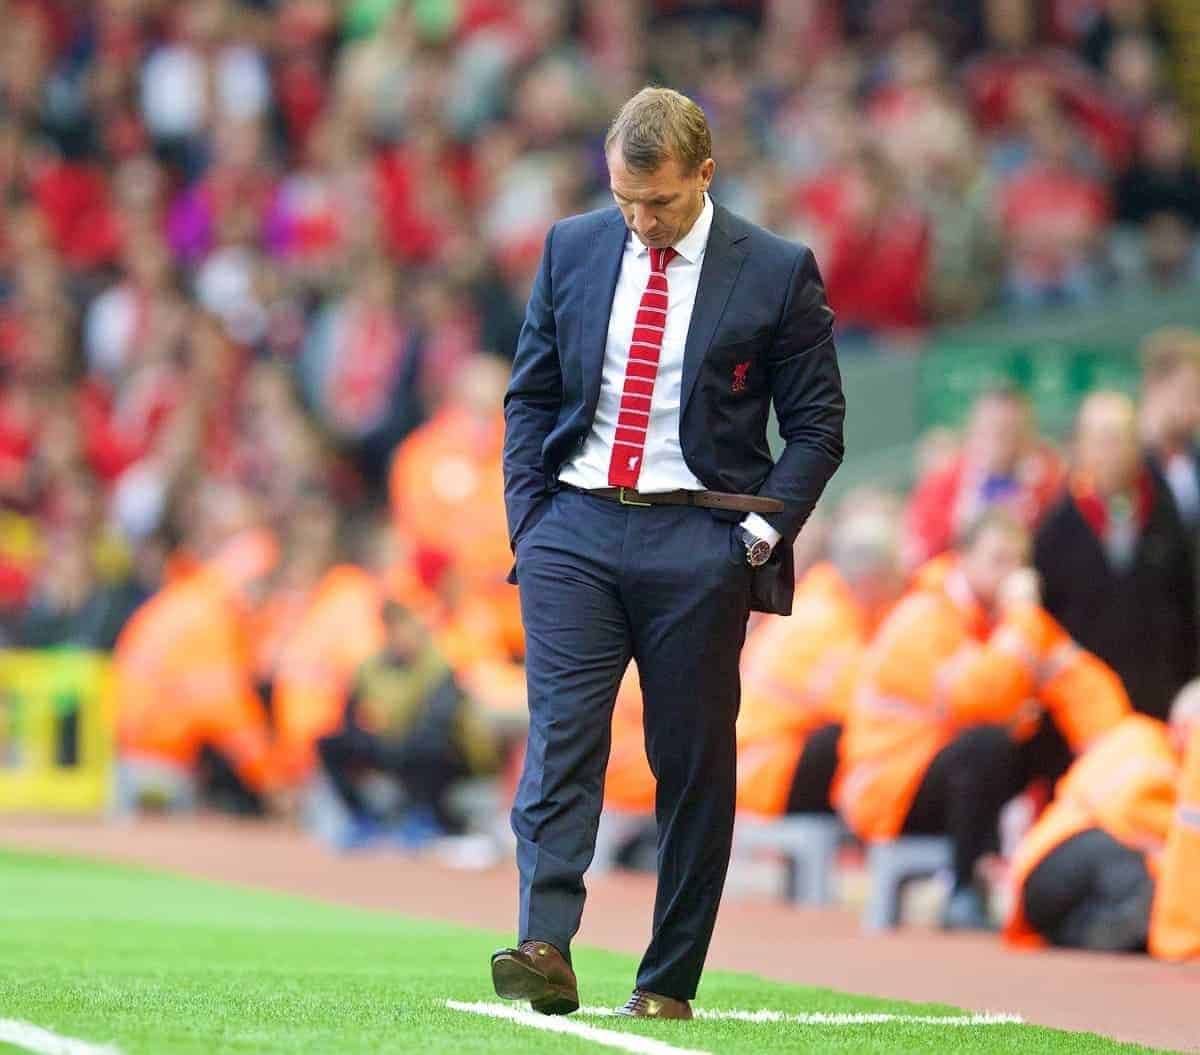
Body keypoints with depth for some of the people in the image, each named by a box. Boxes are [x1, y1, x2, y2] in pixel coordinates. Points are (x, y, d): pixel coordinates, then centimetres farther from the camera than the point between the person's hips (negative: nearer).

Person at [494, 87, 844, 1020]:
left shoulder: (778, 272, -1)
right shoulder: (571, 250, 8)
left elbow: (817, 423, 4)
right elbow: (531, 393, 15)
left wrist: (763, 530, -7)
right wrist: (530, 515, 4)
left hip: (698, 539, -2)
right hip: (576, 526, 2)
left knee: (692, 763, 2)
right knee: (560, 739, -12)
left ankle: (670, 982, 8)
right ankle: (545, 951, -21)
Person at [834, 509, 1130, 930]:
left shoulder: (1014, 614, 5)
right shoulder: (925, 619, -18)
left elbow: (1083, 685, -4)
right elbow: (975, 696, -35)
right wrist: (1020, 620, -28)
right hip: (889, 794, -8)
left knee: (1070, 732, -5)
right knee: (987, 742, -34)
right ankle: (966, 895, -27)